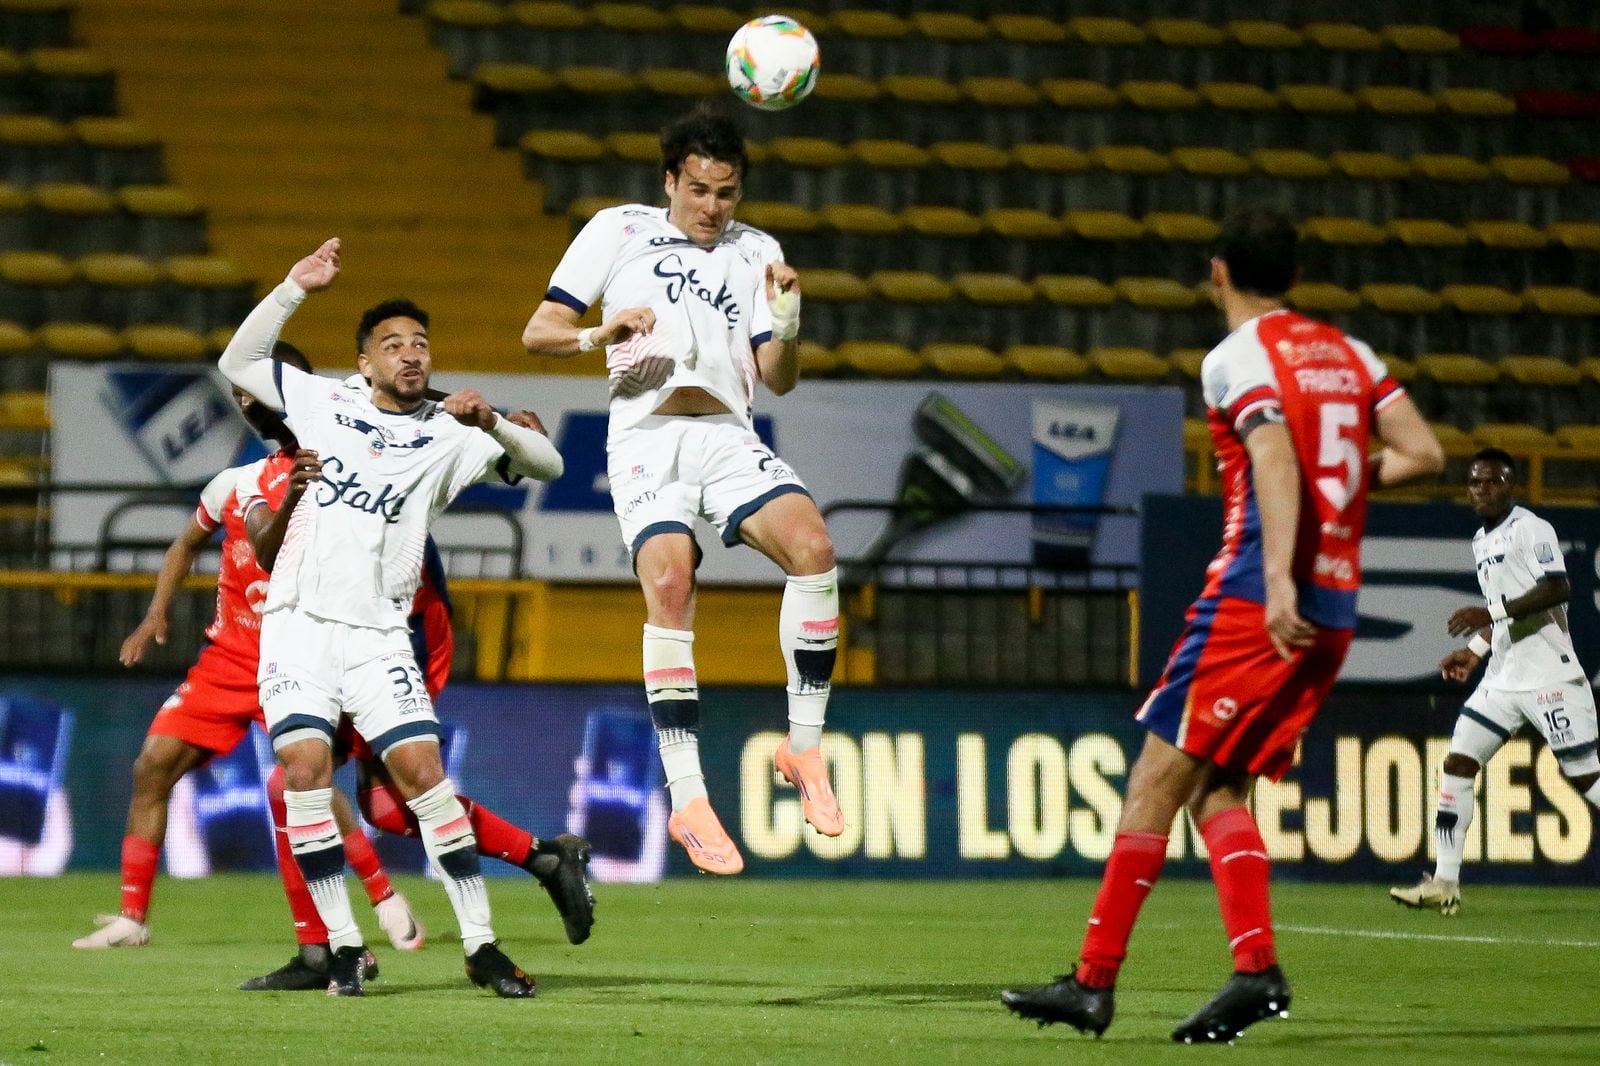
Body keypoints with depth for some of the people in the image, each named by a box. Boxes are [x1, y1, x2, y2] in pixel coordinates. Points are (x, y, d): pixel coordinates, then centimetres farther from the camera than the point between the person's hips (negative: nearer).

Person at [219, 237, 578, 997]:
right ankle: (342, 947, -7)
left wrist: (491, 424, -19)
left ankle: (481, 946, -6)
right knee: (305, 765, -14)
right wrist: (294, 288, 10)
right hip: (296, 620, 1)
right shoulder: (326, 401, 12)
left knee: (421, 769, -11)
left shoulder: (449, 436, 6)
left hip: (376, 634, -1)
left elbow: (545, 464, -1)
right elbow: (237, 363, 20)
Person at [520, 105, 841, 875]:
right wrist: (600, 335, -10)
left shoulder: (756, 253, 20)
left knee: (812, 545, -25)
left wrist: (786, 324, -6)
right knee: (670, 586, -25)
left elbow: (777, 379, 15)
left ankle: (804, 746, -14)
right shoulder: (618, 231, 14)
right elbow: (537, 333, 11)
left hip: (729, 437, 2)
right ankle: (687, 800, -23)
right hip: (647, 437, -2)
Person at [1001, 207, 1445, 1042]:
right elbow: (1422, 454, 9)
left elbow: (1276, 462, -20)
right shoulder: (1347, 355, 16)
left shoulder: (1237, 358, -5)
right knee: (1218, 790, 11)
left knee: (1158, 778, -3)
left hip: (1256, 601, -7)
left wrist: (1278, 580, -30)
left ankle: (1094, 981, -4)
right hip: (1333, 611, 7)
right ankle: (1255, 968, -6)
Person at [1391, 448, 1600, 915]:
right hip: (1503, 678, 8)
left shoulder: (1530, 529, -9)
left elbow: (1558, 589, -22)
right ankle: (1444, 884, 1)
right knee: (1457, 764, 0)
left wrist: (1492, 612, -25)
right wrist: (1475, 651, 19)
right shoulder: (1482, 542, 17)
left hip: (1549, 675, -8)